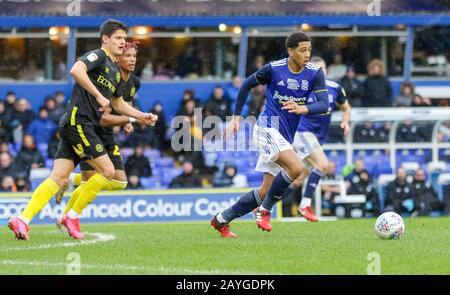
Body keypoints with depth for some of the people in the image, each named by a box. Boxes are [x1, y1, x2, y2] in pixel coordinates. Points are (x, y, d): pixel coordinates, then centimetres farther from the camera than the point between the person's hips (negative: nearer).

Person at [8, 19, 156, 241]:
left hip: (84, 126, 9)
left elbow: (118, 104, 37)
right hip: (77, 121, -9)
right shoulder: (98, 56, -5)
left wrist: (140, 116, 26)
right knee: (107, 171, -7)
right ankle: (73, 215, 1)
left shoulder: (115, 71, 23)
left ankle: (23, 219, -9)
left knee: (59, 178, -1)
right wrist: (99, 96, -23)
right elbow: (76, 70, -25)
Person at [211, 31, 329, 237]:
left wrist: (303, 109, -32)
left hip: (286, 136, 5)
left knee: (266, 191, 7)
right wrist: (236, 117, 6)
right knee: (296, 168, -28)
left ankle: (222, 220, 21)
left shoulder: (315, 73, -3)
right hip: (268, 129, -5)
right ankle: (265, 210, -10)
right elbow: (247, 85, 6)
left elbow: (324, 105, -12)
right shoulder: (273, 69, -9)